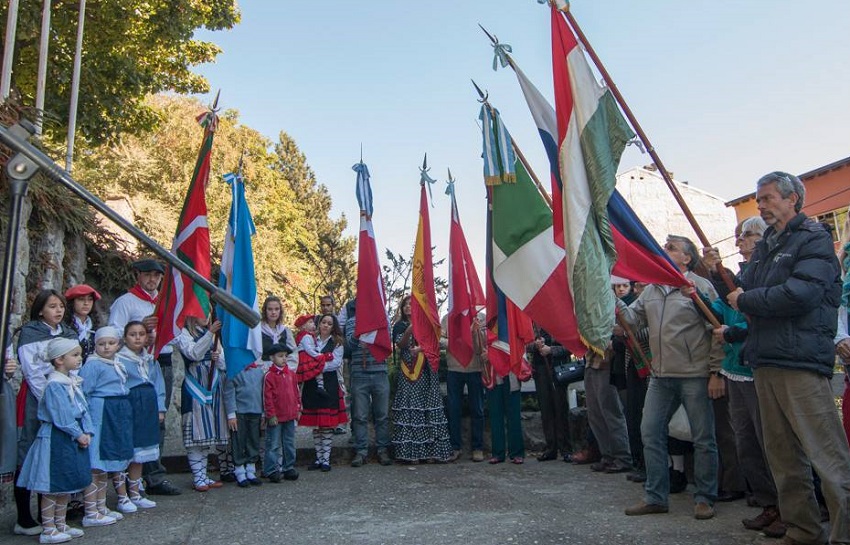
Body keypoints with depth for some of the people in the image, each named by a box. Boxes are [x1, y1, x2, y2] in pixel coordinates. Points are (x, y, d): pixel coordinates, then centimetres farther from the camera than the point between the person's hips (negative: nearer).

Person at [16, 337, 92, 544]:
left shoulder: (73, 382, 10)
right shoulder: (54, 385, -17)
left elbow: (83, 410, 9)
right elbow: (62, 418, -20)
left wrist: (87, 432, -2)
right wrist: (78, 435, -14)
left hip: (72, 439, 9)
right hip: (56, 440, -9)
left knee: (68, 484, 16)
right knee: (52, 486, 1)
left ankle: (60, 524, 27)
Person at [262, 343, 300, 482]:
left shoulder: (291, 374, 8)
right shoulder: (269, 376, -10)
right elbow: (267, 397, -11)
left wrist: (298, 409, 12)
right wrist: (271, 415, -12)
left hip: (290, 415, 6)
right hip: (276, 417, -6)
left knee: (289, 443, 14)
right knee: (274, 445, 1)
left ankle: (289, 468, 24)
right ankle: (272, 470, 9)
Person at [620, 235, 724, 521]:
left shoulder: (701, 286, -5)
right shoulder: (651, 290, 14)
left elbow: (717, 330, -7)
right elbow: (633, 317, 10)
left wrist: (716, 372, -10)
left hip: (695, 376, -6)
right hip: (660, 376, 6)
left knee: (703, 439, 5)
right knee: (650, 433, 7)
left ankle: (705, 499, 20)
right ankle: (655, 497, 18)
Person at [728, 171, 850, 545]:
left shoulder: (814, 238, -3)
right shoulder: (764, 247, 21)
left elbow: (802, 293, -18)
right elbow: (744, 293, 23)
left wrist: (745, 300, -7)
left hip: (802, 363, -8)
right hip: (765, 363, 8)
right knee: (784, 459, 12)